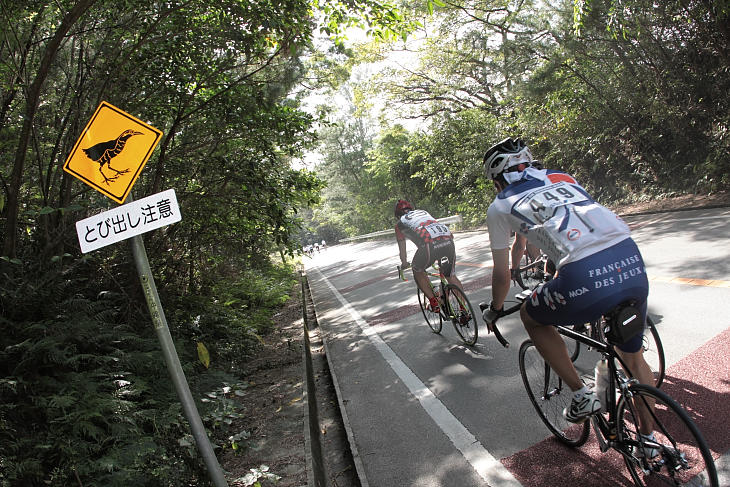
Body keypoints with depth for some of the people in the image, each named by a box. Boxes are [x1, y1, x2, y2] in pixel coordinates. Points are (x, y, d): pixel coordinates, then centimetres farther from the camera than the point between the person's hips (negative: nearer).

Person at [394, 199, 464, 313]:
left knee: (418, 271, 23)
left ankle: (434, 302, 15)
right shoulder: (423, 212, 39)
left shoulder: (400, 223, 25)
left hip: (430, 244, -4)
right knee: (451, 276, 22)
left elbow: (402, 247, 30)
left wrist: (404, 263, 47)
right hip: (448, 240, 4)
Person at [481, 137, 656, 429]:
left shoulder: (500, 206, 16)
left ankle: (583, 396, 23)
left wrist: (494, 311, 40)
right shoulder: (561, 177, 29)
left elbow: (502, 275, 20)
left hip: (586, 278, -6)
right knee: (634, 357, 29)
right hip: (632, 262, 6)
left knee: (531, 317, 26)